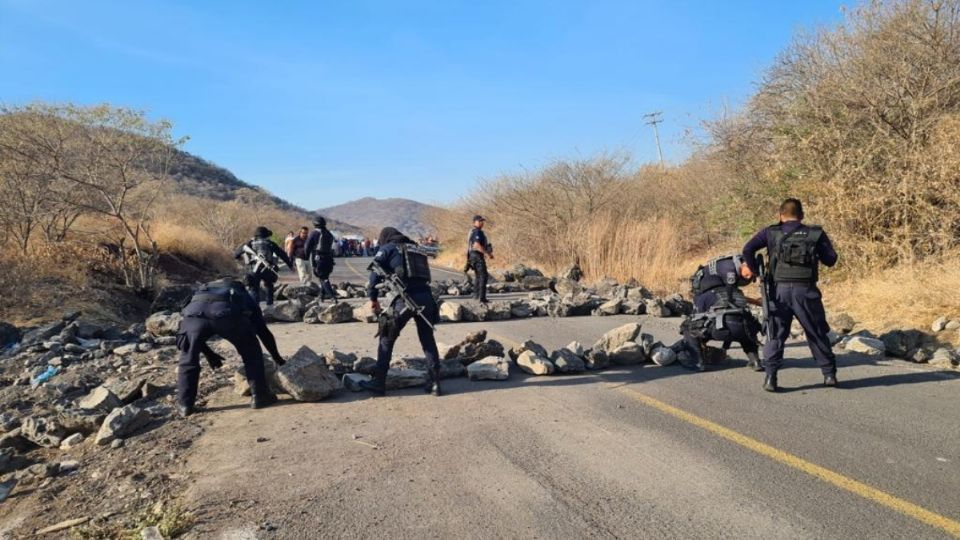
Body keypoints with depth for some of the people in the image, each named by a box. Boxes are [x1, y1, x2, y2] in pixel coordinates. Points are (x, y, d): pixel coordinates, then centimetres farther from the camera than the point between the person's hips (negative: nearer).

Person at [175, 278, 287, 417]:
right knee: (251, 353, 22)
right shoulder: (244, 296, 41)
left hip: (195, 312, 2)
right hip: (227, 313, -1)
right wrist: (277, 358, 50)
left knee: (188, 360, 24)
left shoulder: (201, 291, 47)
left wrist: (208, 353, 48)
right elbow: (263, 331, 40)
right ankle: (259, 396, 23)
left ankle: (185, 405, 24)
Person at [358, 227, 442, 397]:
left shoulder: (388, 248, 10)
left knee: (387, 340, 10)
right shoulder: (417, 249, 27)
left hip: (405, 298, -5)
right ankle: (434, 383, 13)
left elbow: (375, 273, -1)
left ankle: (378, 383, 14)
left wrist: (373, 299, 6)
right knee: (428, 341, 16)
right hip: (426, 298, 5)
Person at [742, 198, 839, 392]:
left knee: (776, 335, 6)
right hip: (806, 290, 1)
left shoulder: (771, 233, 4)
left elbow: (748, 249, -6)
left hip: (780, 290, -1)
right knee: (817, 334, 15)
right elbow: (831, 259, 7)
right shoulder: (816, 234, 6)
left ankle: (770, 378, 0)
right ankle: (829, 374, 23)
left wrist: (751, 268, 10)